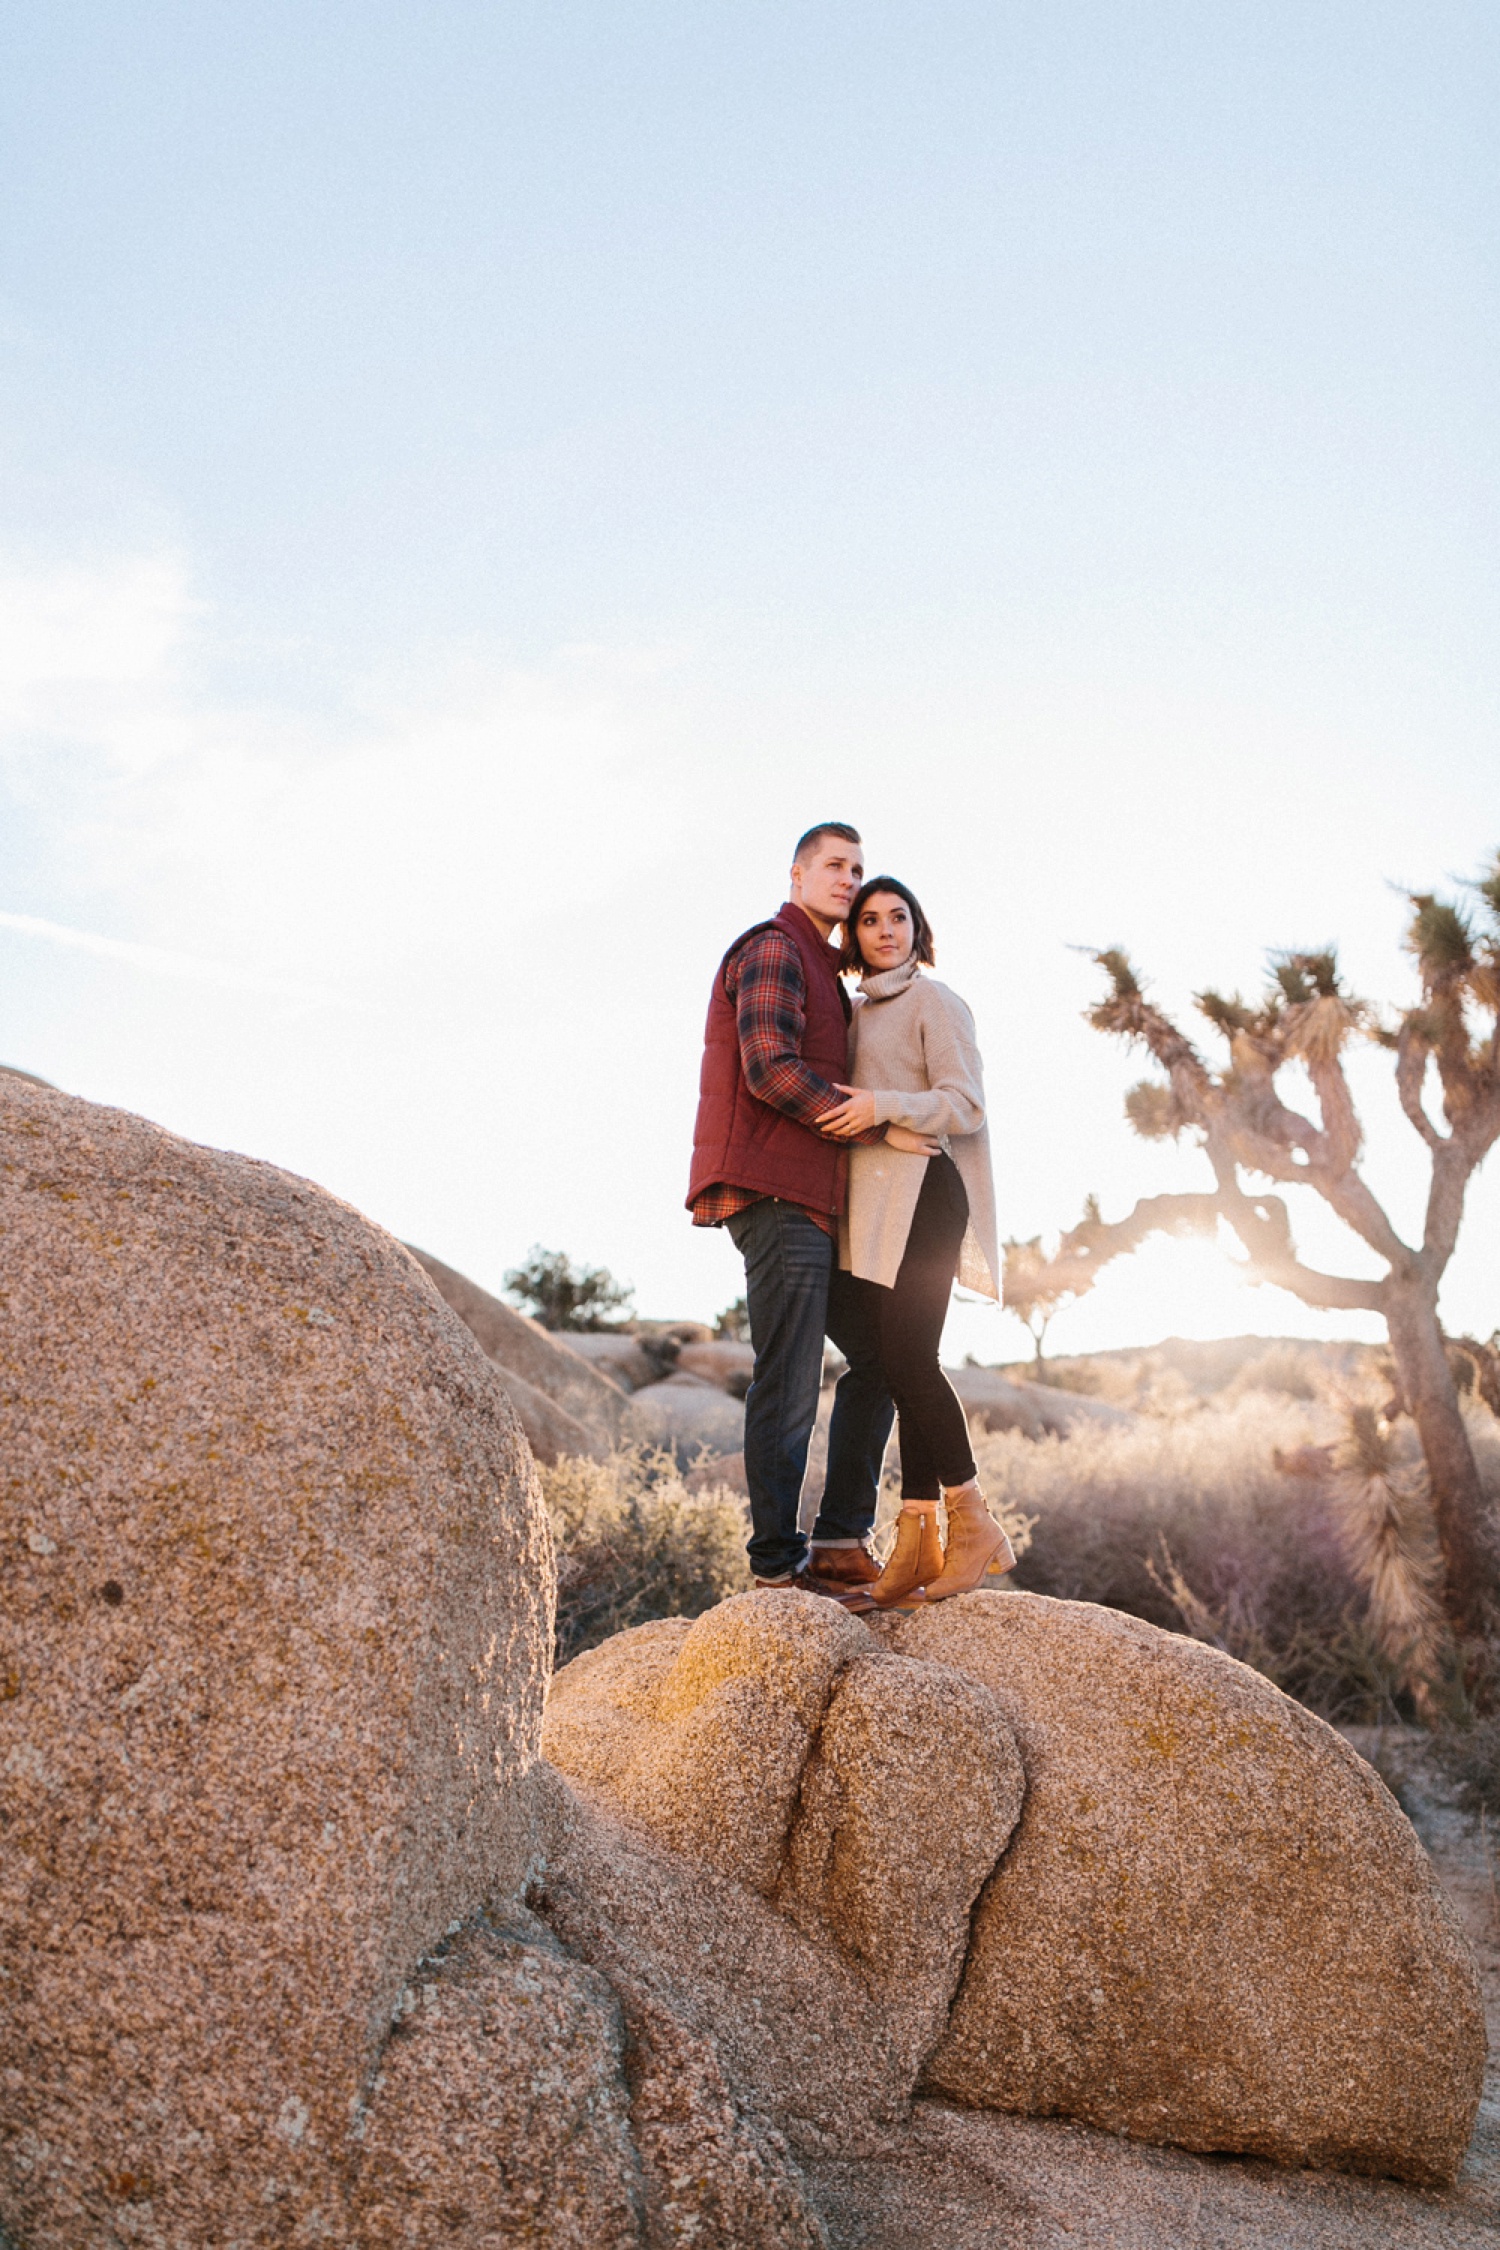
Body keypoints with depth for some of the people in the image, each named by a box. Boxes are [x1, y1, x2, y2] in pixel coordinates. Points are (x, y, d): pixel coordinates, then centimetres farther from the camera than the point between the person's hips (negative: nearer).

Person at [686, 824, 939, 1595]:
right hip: (774, 1194, -10)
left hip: (814, 1202, 10)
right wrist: (880, 1127, -16)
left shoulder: (824, 973, 27)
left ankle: (841, 1543, 15)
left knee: (880, 1353, 11)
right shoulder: (773, 950, -5)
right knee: (789, 1382, -8)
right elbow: (771, 1070, -19)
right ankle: (777, 1561, 0)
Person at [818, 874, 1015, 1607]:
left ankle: (972, 1523, -4)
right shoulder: (859, 1011, 22)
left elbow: (964, 1102, -9)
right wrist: (846, 1120, 8)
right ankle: (916, 1544, 3)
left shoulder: (933, 1001, 0)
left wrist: (884, 1107, -20)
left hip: (919, 1194, -7)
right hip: (871, 1204, 7)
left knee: (908, 1362, -14)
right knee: (901, 1369, 3)